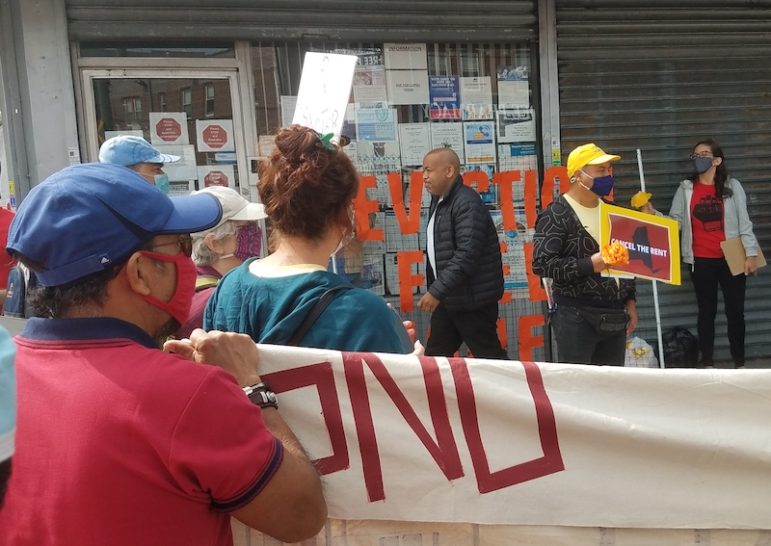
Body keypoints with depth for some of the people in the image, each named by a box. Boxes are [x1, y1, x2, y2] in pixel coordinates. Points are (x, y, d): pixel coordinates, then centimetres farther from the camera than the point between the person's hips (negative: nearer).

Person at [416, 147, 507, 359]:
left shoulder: (467, 204, -18)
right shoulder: (439, 200, 12)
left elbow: (466, 255, -27)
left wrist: (436, 291, -29)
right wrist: (436, 290, 13)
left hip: (472, 298, -9)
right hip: (448, 297, 10)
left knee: (488, 356, 0)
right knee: (434, 356, 14)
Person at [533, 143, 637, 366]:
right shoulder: (556, 215, -9)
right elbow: (541, 263, -18)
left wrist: (630, 301, 16)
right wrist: (590, 264, -22)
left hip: (615, 316, 7)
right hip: (576, 318, -7)